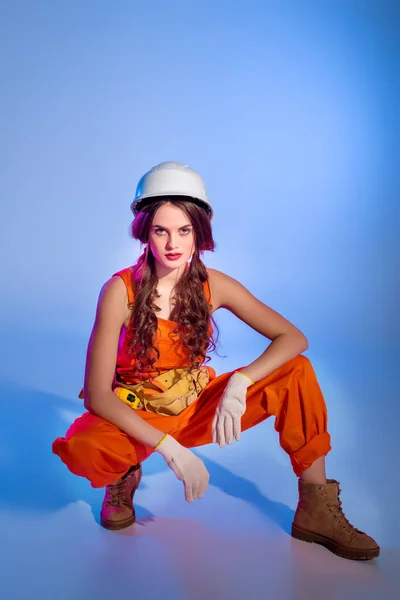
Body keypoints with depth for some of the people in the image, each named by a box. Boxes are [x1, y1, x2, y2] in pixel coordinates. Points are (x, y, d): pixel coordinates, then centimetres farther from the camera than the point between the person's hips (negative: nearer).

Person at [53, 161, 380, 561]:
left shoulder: (213, 286, -11)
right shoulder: (121, 290, -20)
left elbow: (294, 338, -11)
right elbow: (97, 394, -22)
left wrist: (239, 383, -28)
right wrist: (169, 448, -30)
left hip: (198, 408, 3)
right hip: (136, 417, -3)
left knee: (298, 373, -15)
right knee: (81, 448, -37)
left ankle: (316, 511, -6)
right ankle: (125, 476, 1)